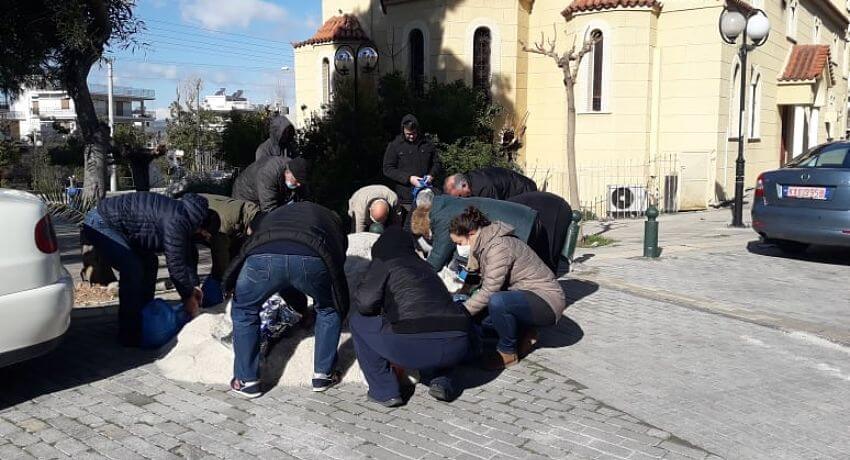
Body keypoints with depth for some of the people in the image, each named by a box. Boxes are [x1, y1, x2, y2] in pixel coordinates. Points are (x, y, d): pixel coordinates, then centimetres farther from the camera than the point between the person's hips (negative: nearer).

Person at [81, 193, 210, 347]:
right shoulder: (176, 221, -28)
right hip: (100, 223, -11)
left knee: (149, 263, 12)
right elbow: (175, 263, -24)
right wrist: (188, 297, -13)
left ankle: (144, 320, 22)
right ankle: (129, 335, -9)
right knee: (132, 269, -19)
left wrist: (194, 285, 12)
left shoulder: (184, 215, 3)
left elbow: (186, 254, 15)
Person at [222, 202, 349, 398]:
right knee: (329, 309, 30)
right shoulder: (332, 220, 39)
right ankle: (323, 375, 33)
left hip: (262, 256, 1)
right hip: (312, 258, -1)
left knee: (244, 311, 29)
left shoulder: (274, 214, 45)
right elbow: (338, 265, 38)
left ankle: (247, 381, 32)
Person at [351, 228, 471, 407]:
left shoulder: (383, 263, 11)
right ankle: (441, 381, 18)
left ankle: (384, 392, 14)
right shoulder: (423, 266, 29)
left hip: (415, 346, -6)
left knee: (358, 321, 18)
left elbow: (365, 303, 0)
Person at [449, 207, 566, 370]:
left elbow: (488, 292, -25)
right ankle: (524, 333, 14)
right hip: (524, 294, 10)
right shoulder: (485, 244, 5)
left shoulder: (499, 247, -24)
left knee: (497, 302, -35)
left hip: (547, 301, -10)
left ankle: (508, 352, -12)